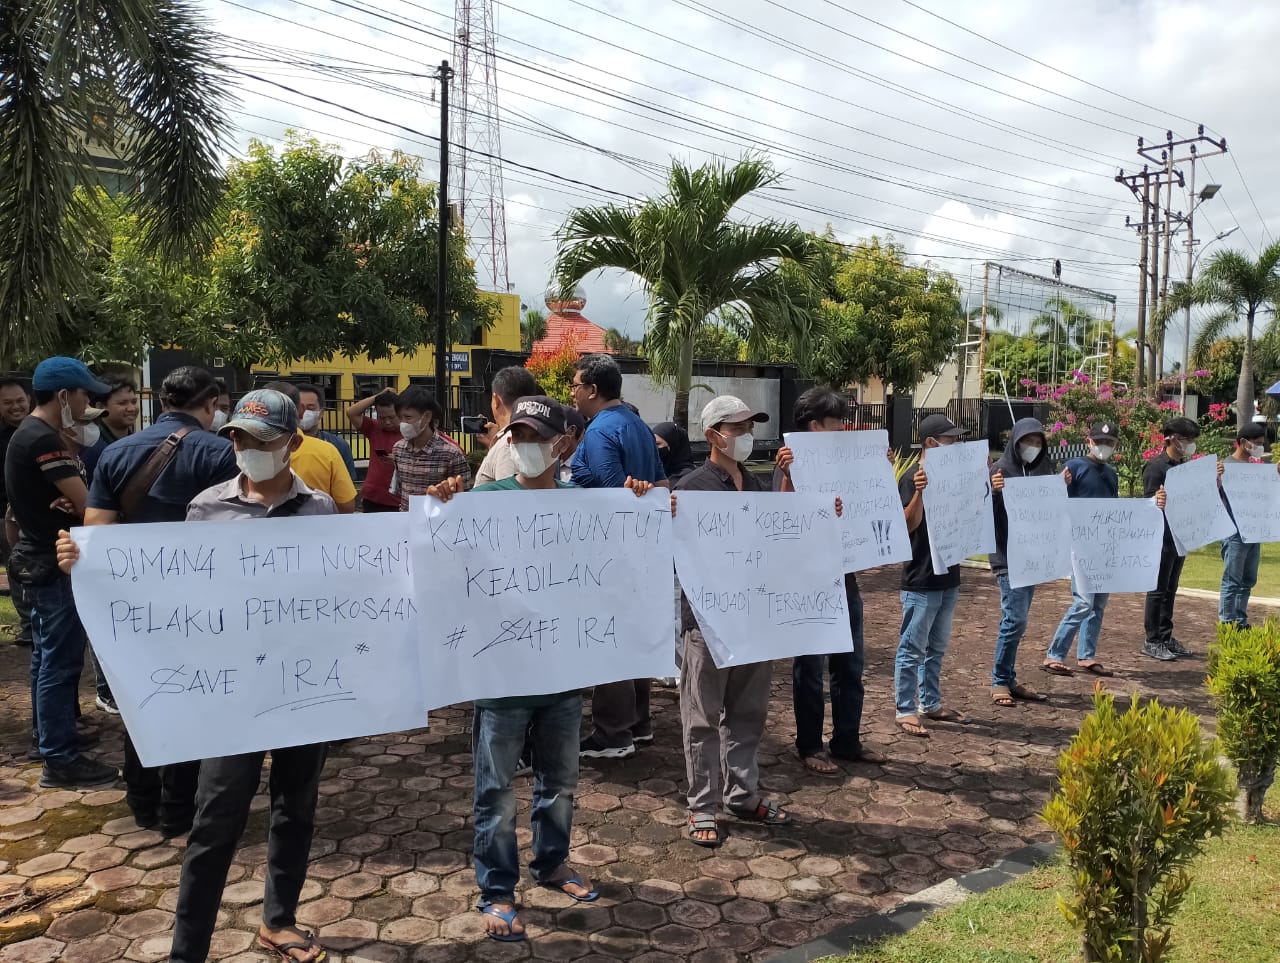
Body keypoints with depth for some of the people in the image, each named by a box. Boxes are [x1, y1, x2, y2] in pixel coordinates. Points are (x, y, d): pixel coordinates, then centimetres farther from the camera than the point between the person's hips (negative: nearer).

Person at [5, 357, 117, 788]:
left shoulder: (28, 433, 12)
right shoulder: (45, 441, -21)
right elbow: (87, 504, -24)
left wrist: (66, 500, -7)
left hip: (39, 558, 11)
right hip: (55, 563, -11)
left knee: (47, 657, 18)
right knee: (61, 662, -5)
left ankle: (50, 736, 30)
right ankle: (60, 760, 1)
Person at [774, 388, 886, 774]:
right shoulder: (793, 463, -11)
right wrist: (786, 476, -34)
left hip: (844, 577, 7)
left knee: (850, 663, 14)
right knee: (810, 666, 5)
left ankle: (847, 741, 27)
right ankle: (810, 746, 18)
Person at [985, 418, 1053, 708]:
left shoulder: (1043, 469, 9)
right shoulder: (1001, 470, -9)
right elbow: (987, 512, -13)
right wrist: (993, 490, -31)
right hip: (1007, 557, -6)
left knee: (1017, 620, 11)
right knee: (1015, 619, -9)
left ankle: (1009, 679, 20)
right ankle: (1000, 681, 4)